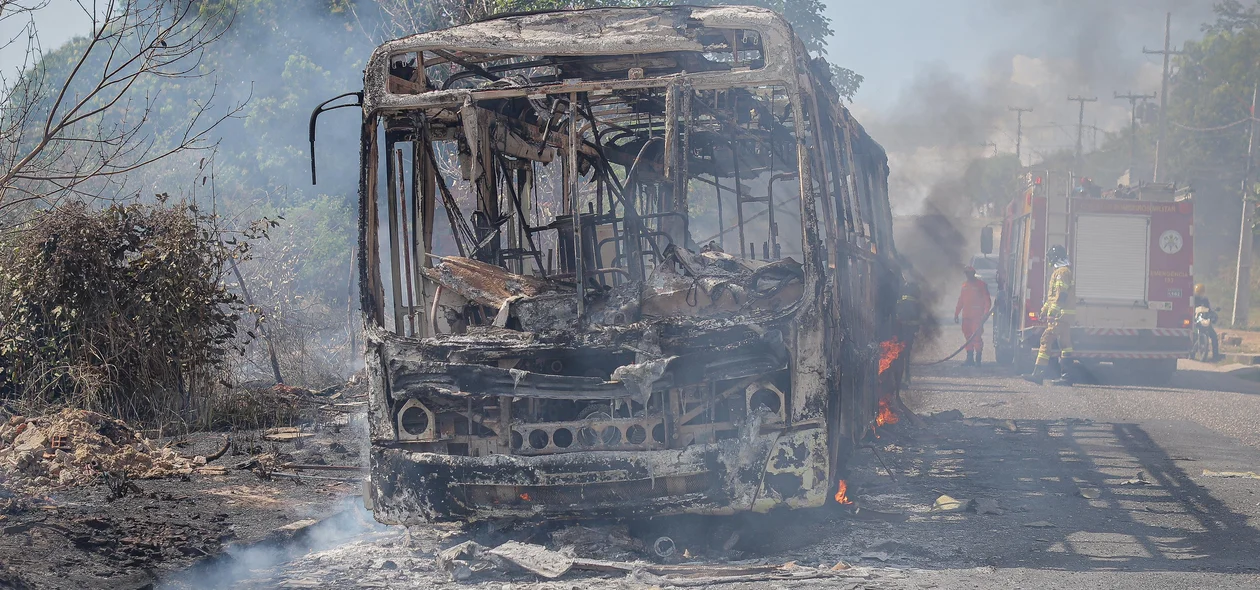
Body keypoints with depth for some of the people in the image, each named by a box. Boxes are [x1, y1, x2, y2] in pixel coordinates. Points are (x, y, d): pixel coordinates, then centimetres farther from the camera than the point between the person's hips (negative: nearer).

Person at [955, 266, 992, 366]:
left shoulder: (981, 285, -2)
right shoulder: (964, 285, 16)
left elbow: (987, 301, -5)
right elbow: (960, 300, 20)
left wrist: (985, 314, -16)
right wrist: (956, 314, 16)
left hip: (977, 317, -6)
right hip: (966, 316, 6)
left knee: (977, 337, -9)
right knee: (968, 337, 7)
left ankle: (978, 360, -6)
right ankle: (970, 359, 12)